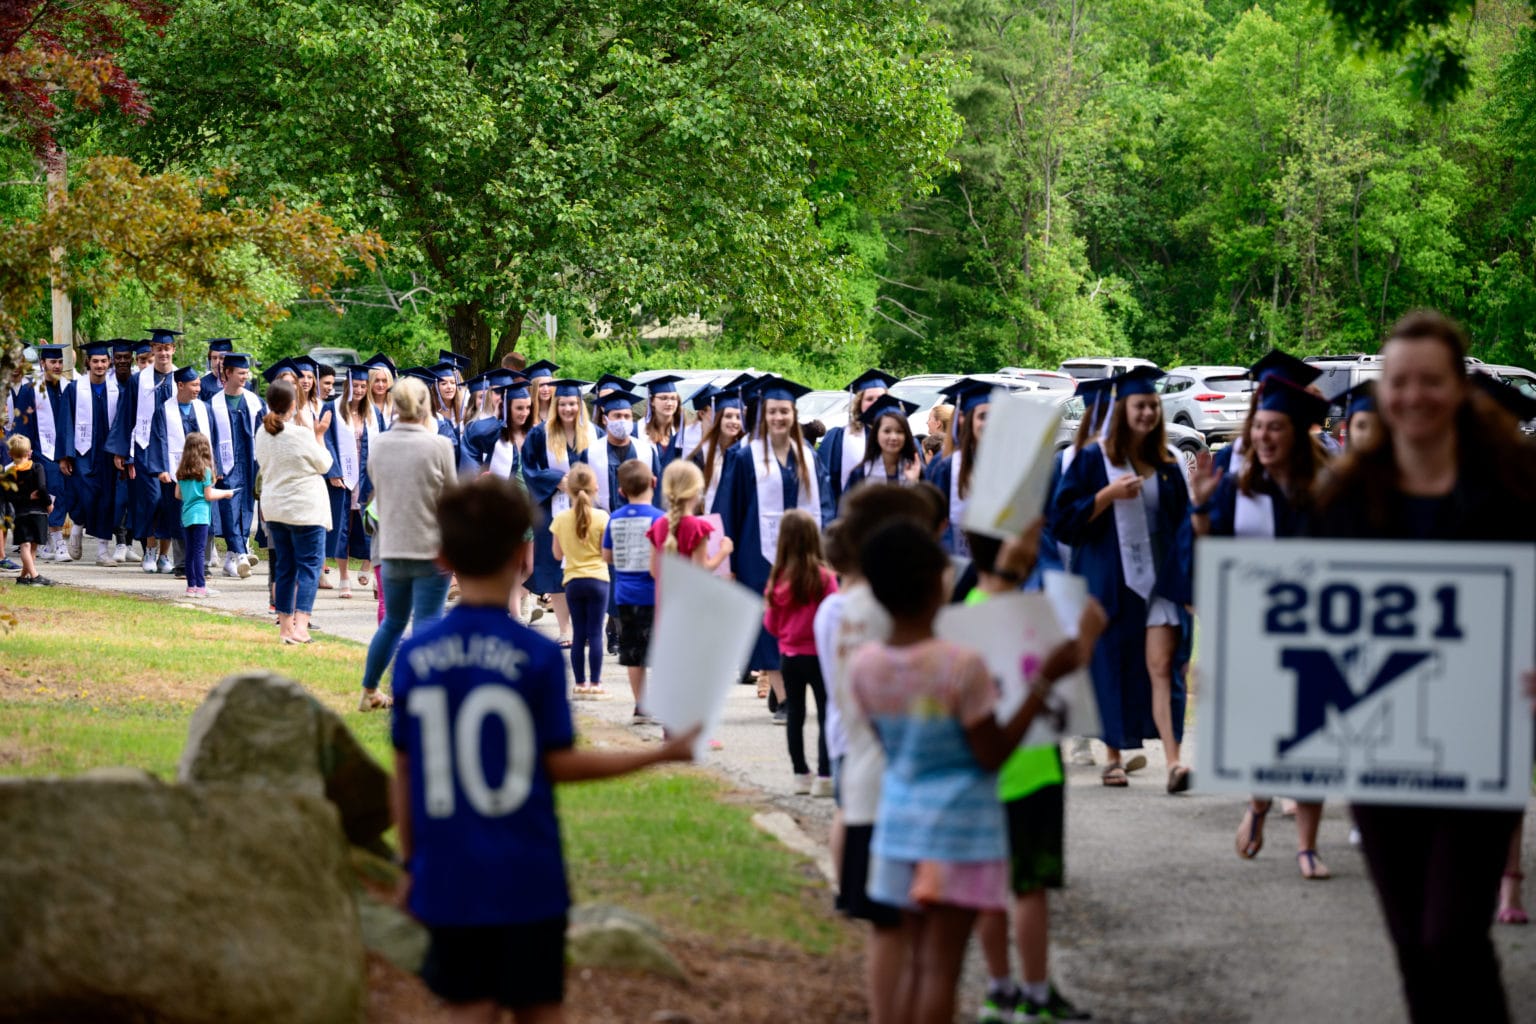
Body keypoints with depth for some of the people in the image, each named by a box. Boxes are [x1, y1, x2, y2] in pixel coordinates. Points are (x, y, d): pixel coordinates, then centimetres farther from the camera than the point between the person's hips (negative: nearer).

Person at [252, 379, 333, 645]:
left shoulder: (262, 434, 0)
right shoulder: (301, 434, -18)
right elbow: (324, 464, -6)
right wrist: (318, 436, 5)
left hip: (274, 509, 6)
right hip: (305, 508, -6)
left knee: (284, 567, 14)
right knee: (309, 565, -2)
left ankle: (285, 625, 15)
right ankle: (300, 625, -15)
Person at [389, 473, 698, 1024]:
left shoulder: (414, 654, -1)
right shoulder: (537, 654, -9)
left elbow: (403, 773, 3)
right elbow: (560, 764, -5)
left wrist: (410, 863, 15)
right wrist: (663, 753, 5)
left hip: (448, 880, 2)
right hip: (525, 878, -2)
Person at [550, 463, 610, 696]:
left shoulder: (560, 519, -2)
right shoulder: (601, 517, -9)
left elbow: (558, 554, 6)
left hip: (572, 581, 2)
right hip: (597, 579, -2)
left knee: (578, 635, 7)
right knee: (595, 633, 0)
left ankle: (580, 683, 9)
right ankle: (595, 683, 0)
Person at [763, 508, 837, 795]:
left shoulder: (778, 578, -5)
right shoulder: (823, 577, -16)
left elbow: (770, 623, 3)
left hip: (788, 656, 4)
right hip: (817, 655, -4)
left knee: (795, 715, 13)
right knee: (826, 715, 4)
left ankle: (801, 775, 18)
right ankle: (824, 777, 0)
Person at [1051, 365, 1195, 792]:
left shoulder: (1167, 465, 10)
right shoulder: (1093, 460, 0)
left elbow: (1182, 525, 15)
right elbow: (1062, 519, -5)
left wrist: (1185, 579, 3)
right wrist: (1108, 495, -16)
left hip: (1158, 578, 2)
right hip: (1109, 578, -2)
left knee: (1162, 666, -10)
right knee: (1111, 666, 5)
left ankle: (1173, 762, -21)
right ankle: (1114, 757, 21)